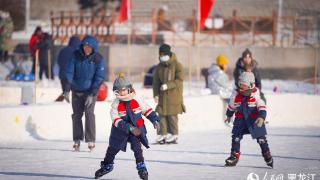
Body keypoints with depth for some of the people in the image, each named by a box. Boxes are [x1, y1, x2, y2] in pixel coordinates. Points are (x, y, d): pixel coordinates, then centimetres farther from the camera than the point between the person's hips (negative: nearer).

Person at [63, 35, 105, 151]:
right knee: (76, 114, 4)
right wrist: (67, 90, -14)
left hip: (90, 90, -2)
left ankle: (90, 140, -9)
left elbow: (99, 77, -12)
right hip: (76, 90, 2)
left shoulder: (98, 59, -11)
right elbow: (70, 72, -7)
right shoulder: (76, 55, -7)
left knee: (89, 113, -13)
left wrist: (92, 94, -18)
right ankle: (77, 140, 12)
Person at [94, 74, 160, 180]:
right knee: (112, 149, 12)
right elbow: (116, 120, -23)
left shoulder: (136, 100, -9)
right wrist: (130, 128, -32)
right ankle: (107, 166, 34)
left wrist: (154, 120, -4)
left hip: (136, 129, -1)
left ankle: (141, 168, -11)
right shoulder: (116, 104, -15)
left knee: (137, 147, -19)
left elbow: (147, 109, 5)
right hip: (120, 130, 1)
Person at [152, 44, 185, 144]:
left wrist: (168, 85, -20)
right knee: (162, 115, -1)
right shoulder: (159, 67, 12)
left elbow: (179, 80, -10)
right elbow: (156, 81, 12)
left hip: (174, 95, -5)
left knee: (172, 115, -5)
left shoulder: (177, 65, -3)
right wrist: (156, 94, 1)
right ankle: (163, 134, 3)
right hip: (162, 95, 5)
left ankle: (173, 136, 1)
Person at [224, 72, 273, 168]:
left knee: (261, 137, -1)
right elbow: (231, 106, 11)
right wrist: (229, 115, 24)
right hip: (240, 118, 3)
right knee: (236, 136, -6)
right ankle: (234, 156, 4)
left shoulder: (255, 94, -17)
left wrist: (261, 117, -34)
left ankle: (267, 155, 15)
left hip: (254, 118, -3)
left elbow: (262, 107, -19)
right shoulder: (236, 94, -7)